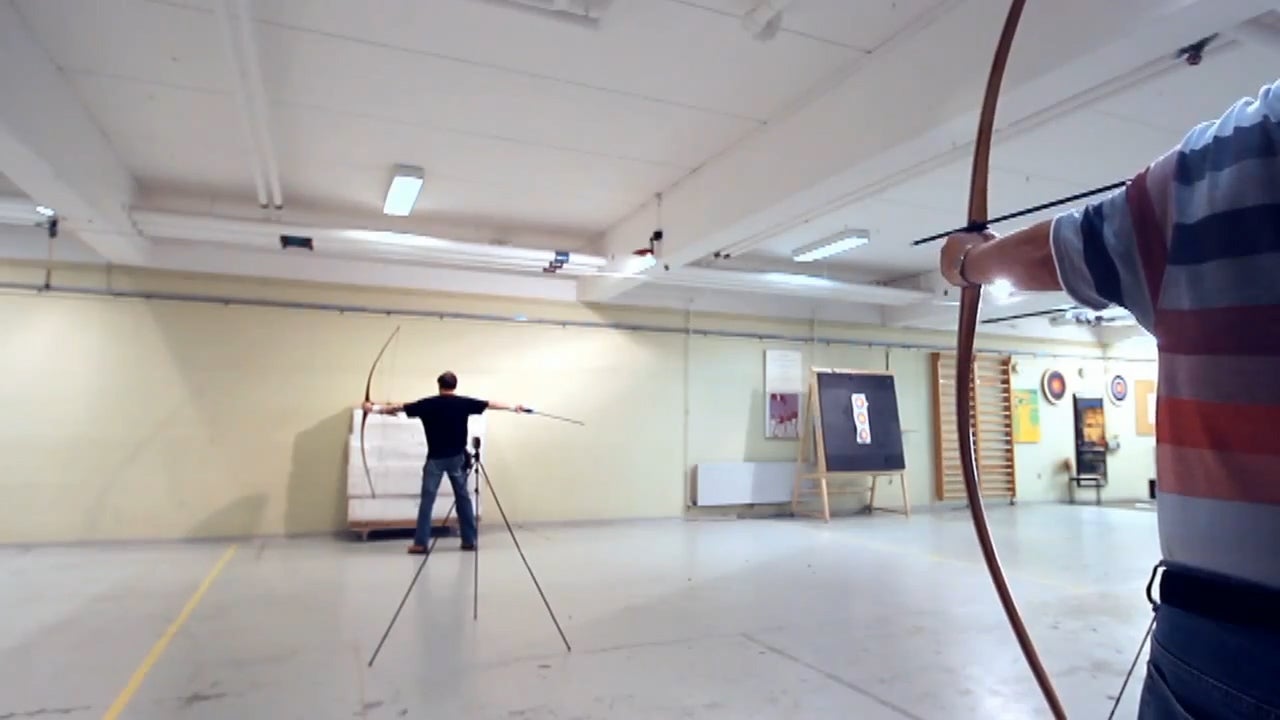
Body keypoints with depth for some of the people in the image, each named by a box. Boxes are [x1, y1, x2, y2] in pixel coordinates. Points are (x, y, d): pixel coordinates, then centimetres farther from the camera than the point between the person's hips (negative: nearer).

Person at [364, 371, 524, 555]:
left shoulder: (428, 404, -4)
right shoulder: (464, 403, 0)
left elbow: (400, 407, 4)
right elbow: (490, 404, 10)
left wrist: (374, 408, 16)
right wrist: (513, 407, 23)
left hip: (435, 458, -2)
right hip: (457, 457, 2)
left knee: (427, 500, 2)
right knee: (463, 498, 10)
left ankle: (420, 543, 0)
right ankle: (469, 540, 14)